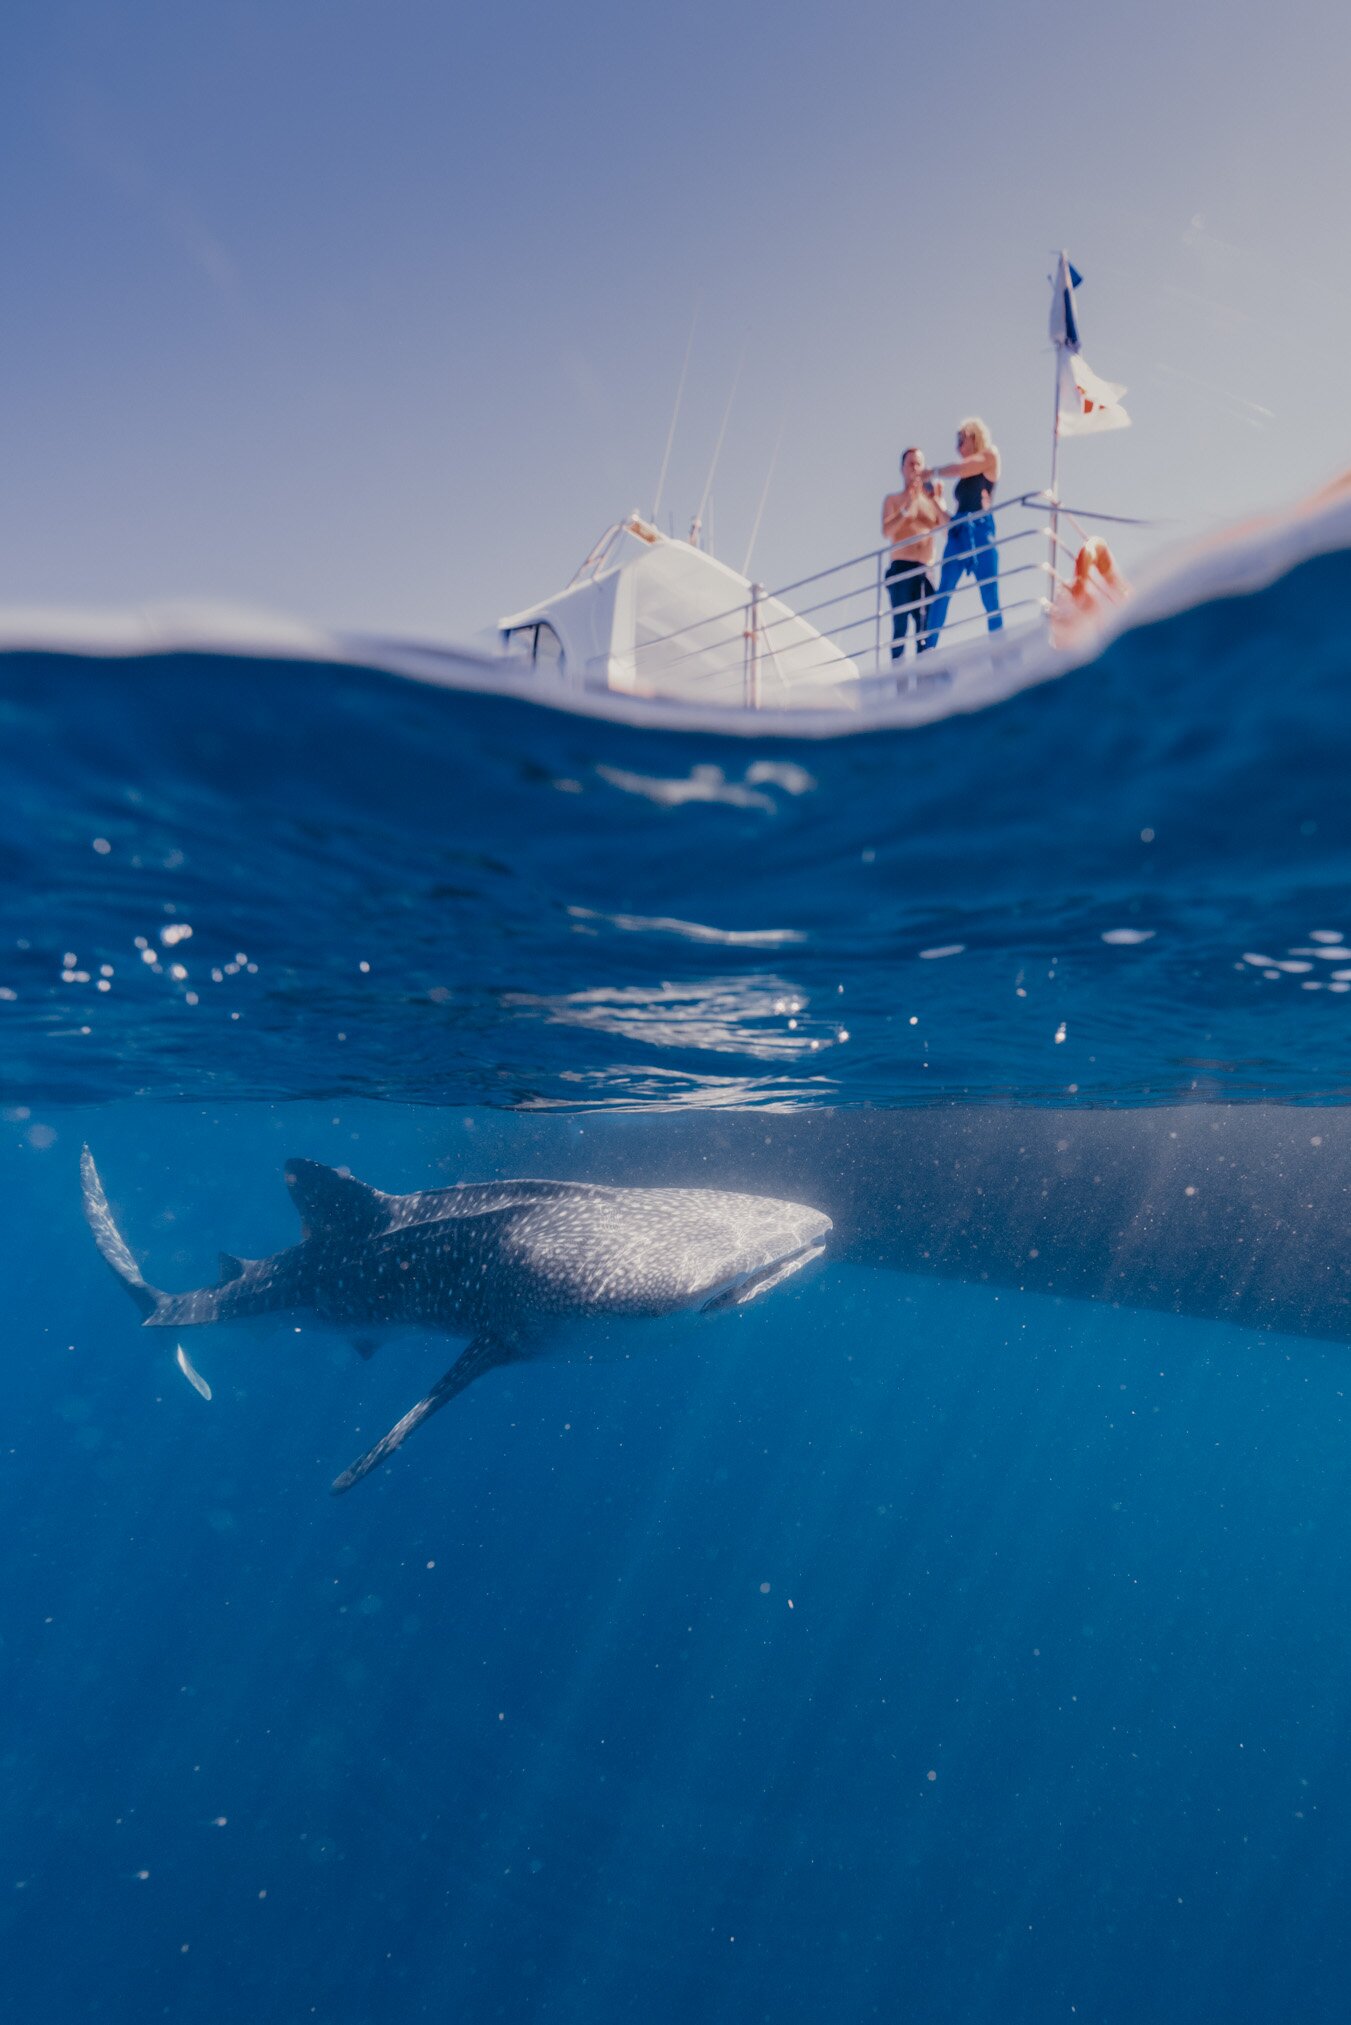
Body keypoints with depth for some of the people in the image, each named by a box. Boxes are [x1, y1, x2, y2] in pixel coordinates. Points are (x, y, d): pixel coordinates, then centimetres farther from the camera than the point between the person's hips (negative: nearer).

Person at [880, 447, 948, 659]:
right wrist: (907, 506, -12)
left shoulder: (933, 500, 20)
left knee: (927, 625, -7)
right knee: (900, 623, -12)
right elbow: (887, 531, -6)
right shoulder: (893, 499, 12)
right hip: (901, 568, -3)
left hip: (926, 570, 3)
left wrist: (937, 501, -4)